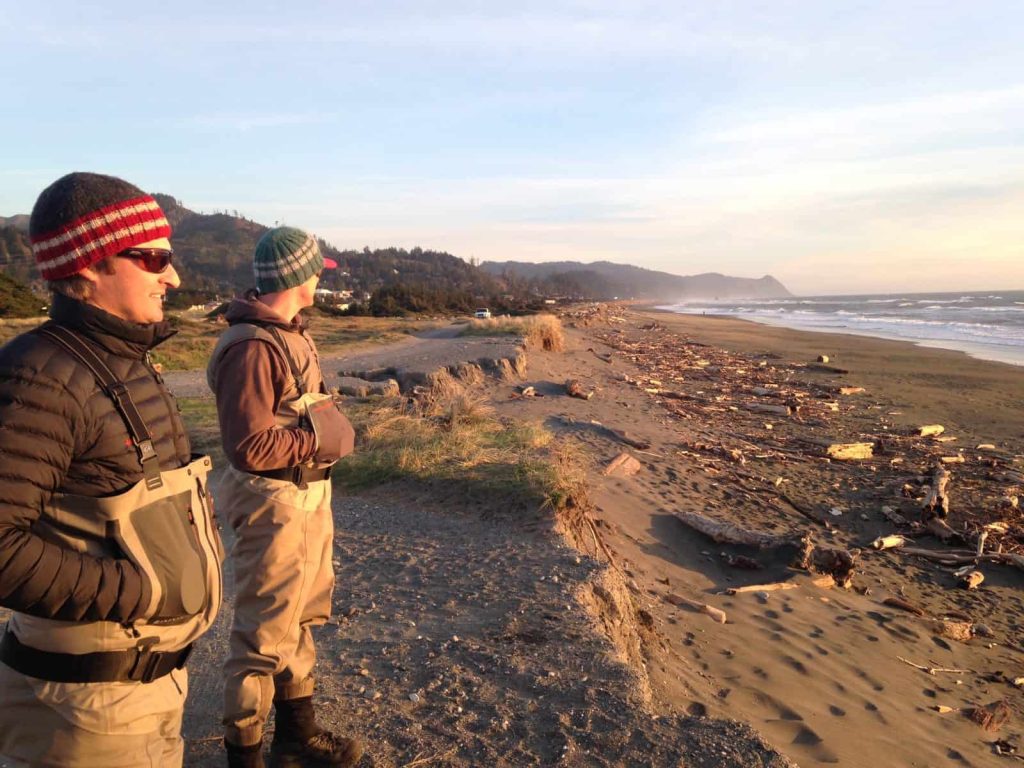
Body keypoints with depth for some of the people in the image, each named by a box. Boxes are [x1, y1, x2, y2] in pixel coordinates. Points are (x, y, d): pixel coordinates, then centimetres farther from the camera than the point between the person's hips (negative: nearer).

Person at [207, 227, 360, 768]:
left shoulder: (289, 334, 8)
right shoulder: (252, 348, -22)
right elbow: (250, 447, -26)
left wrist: (332, 422, 0)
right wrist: (326, 436, -18)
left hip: (310, 497, 10)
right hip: (274, 507, -10)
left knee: (301, 620, 23)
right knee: (264, 638, 6)